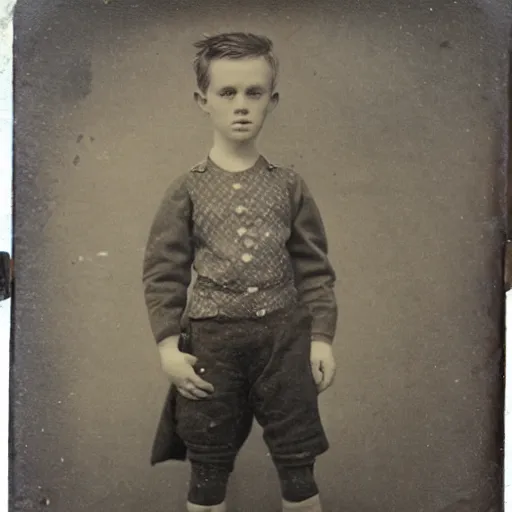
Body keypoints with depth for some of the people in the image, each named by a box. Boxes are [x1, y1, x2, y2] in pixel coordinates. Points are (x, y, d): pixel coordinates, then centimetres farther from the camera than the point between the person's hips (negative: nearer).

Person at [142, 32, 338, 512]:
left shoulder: (288, 185, 1)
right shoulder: (188, 189, -2)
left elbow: (314, 267, 3)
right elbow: (163, 270, -1)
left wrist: (321, 338, -2)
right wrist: (168, 345, -7)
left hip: (284, 336, 1)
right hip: (213, 340, 0)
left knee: (298, 467, 12)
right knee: (208, 470, 14)